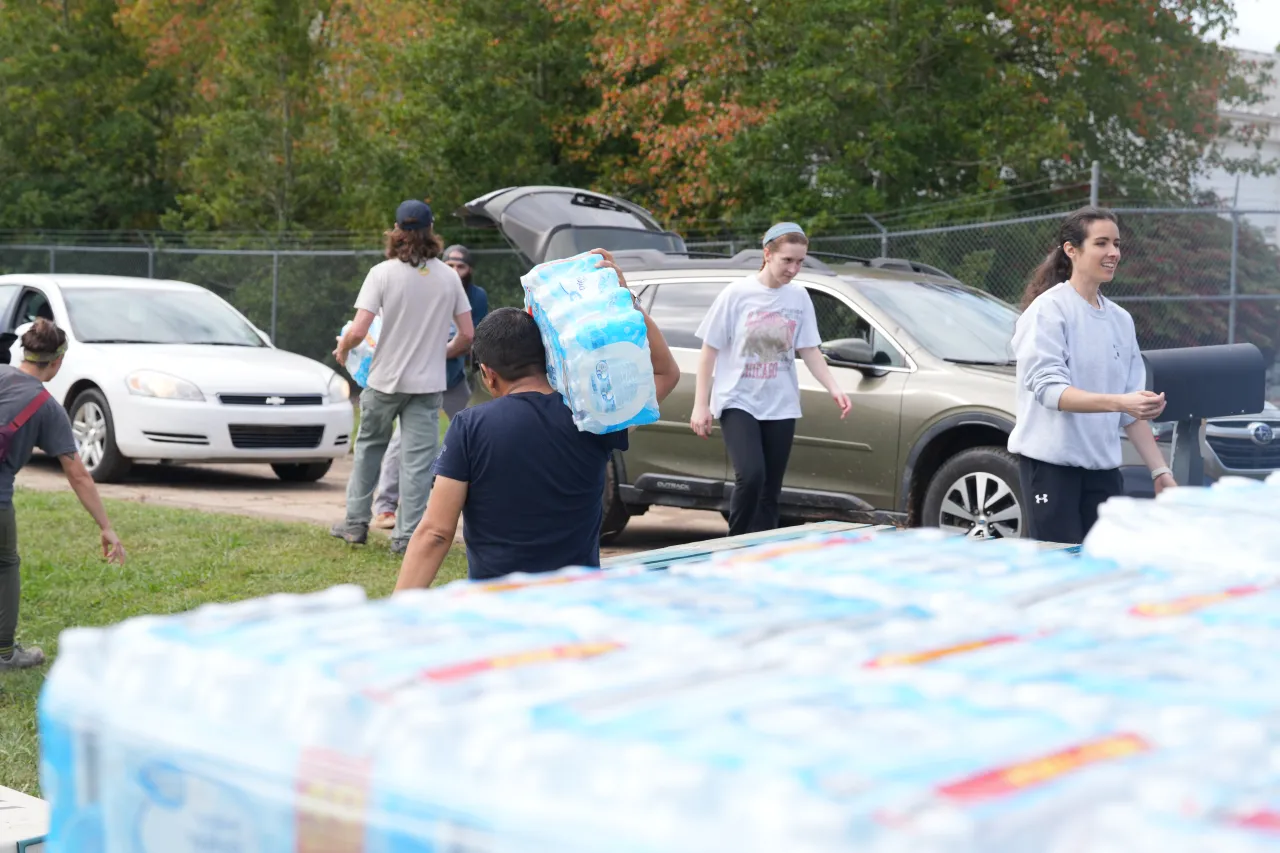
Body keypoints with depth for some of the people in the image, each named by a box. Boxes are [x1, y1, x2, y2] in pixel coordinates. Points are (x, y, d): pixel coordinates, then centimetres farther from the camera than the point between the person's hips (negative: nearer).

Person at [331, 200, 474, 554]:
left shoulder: (383, 273, -10)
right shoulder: (448, 277, 0)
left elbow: (358, 331, -16)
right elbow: (467, 334, 2)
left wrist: (342, 349, 5)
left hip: (385, 379, -1)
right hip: (428, 383, 1)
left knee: (369, 446, 18)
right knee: (418, 459, 2)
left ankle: (356, 522, 24)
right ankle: (407, 535, 1)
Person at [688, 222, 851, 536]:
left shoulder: (799, 297, 3)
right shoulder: (737, 294, -7)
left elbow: (809, 350, 8)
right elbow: (709, 350, -3)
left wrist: (834, 388, -7)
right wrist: (700, 405, -6)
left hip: (780, 406, 4)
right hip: (738, 402, -4)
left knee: (771, 490, 5)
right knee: (750, 476, -21)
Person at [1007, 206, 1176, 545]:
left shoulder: (1120, 320, 12)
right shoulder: (1048, 310, -7)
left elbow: (1131, 411, 16)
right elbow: (1049, 389, -19)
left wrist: (1160, 470, 11)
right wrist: (1118, 402, -31)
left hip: (1103, 468, 6)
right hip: (1052, 463, -6)